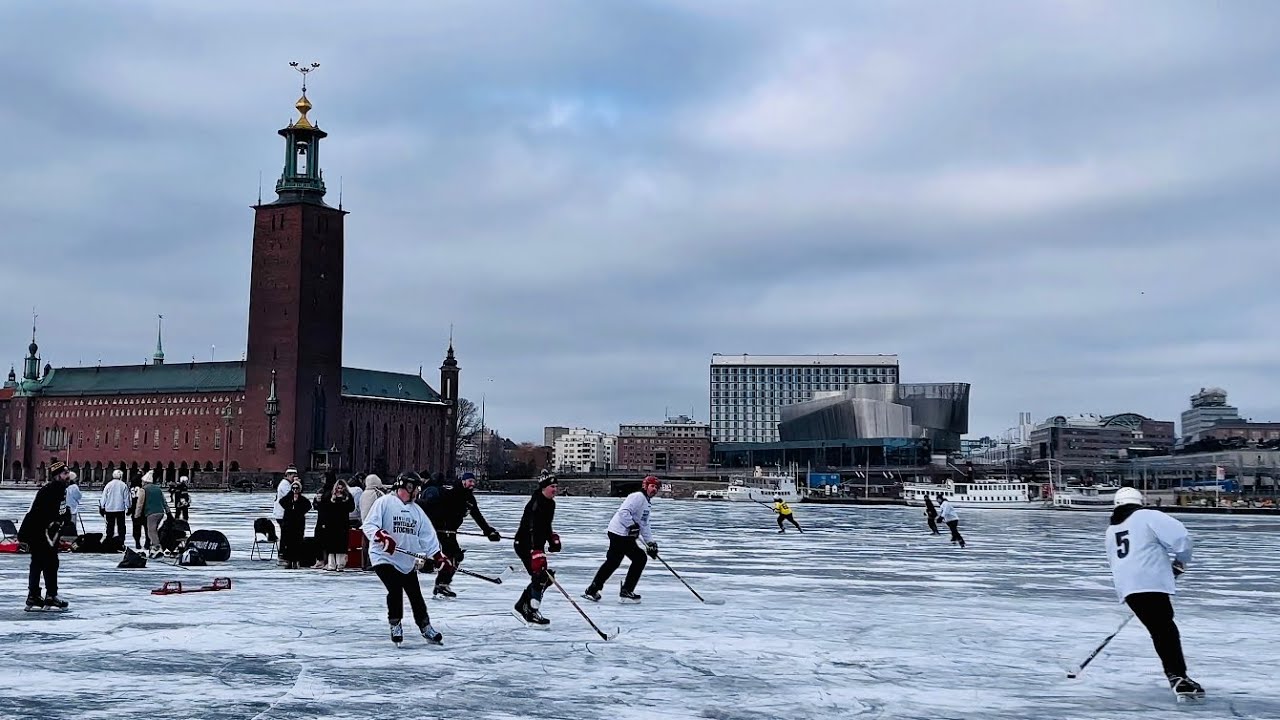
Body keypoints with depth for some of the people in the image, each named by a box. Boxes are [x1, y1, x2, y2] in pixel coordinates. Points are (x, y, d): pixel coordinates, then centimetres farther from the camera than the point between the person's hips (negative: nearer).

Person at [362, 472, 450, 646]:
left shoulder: (416, 510, 12)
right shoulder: (384, 502, -7)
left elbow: (427, 535, 12)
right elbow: (369, 525, -14)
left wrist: (438, 556, 4)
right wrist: (382, 537, -31)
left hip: (408, 561, 6)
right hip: (384, 557, -6)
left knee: (415, 595, 9)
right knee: (395, 590, -18)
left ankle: (425, 627, 23)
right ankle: (395, 625, 2)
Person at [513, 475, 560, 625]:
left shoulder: (550, 503, 7)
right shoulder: (535, 504, -24)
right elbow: (532, 530, -33)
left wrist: (553, 539, 12)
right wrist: (537, 553, -40)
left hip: (536, 545, 10)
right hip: (525, 544, -10)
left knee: (546, 577, 10)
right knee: (540, 576, -14)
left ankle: (522, 606, 21)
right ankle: (531, 613, -6)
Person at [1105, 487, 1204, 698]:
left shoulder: (1111, 530, 25)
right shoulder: (1148, 516, 3)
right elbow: (1180, 537, -7)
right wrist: (1180, 561, 10)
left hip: (1127, 587, 6)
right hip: (1151, 583, -6)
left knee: (1160, 629, 12)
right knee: (1165, 629, -11)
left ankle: (1175, 675, 7)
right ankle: (1178, 676, -22)